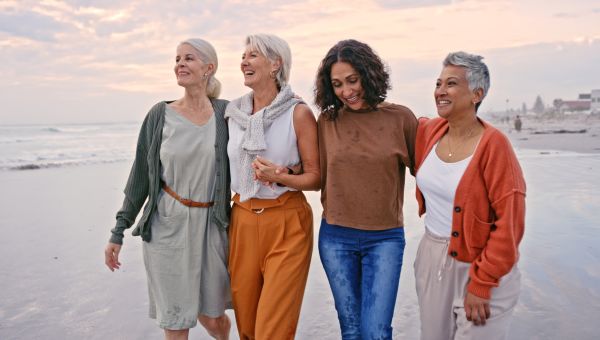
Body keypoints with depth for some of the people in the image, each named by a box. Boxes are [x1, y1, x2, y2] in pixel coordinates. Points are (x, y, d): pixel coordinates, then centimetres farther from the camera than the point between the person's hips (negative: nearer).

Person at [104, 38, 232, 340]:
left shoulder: (225, 113, -2)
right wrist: (118, 231, 4)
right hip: (166, 227, 0)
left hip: (211, 225, 0)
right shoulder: (160, 115, -1)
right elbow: (141, 175, 3)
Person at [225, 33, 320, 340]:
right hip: (242, 220, 5)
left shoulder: (298, 113, -8)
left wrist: (279, 177, -22)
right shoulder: (233, 113, 6)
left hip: (286, 223, -4)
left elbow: (315, 177, -7)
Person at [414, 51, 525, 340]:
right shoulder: (428, 131, -1)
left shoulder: (492, 144, -18)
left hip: (477, 266, -5)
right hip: (430, 260, 6)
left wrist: (482, 283, -16)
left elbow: (509, 221, -18)